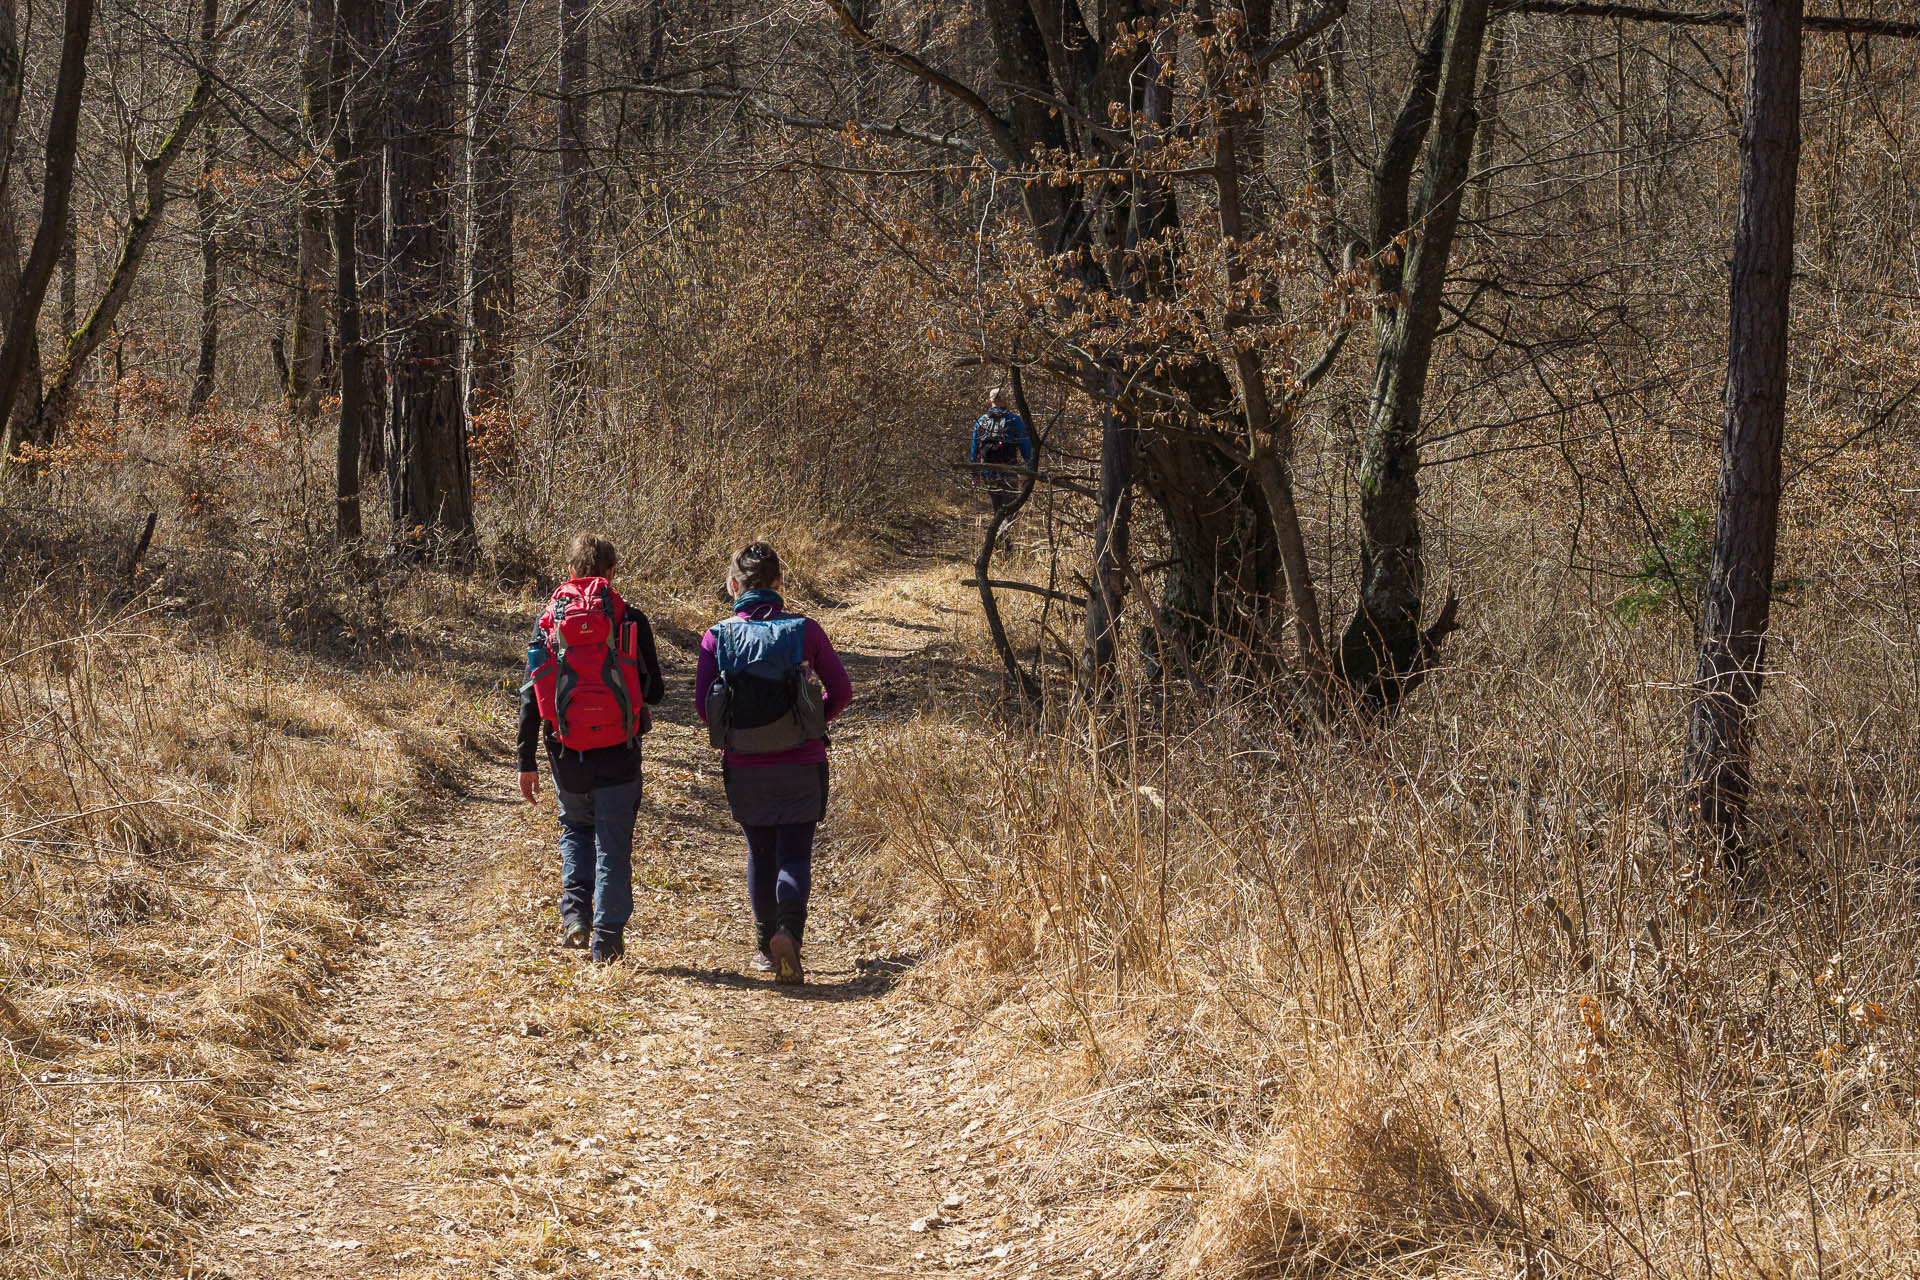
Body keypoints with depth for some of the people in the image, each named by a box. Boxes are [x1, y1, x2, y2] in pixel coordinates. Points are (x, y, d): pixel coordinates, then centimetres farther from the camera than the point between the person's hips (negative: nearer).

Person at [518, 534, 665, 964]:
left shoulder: (548, 622, 1)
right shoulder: (629, 620, -4)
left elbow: (531, 695, 0)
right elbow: (655, 690, 0)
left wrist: (526, 763, 3)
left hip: (567, 752, 2)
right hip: (618, 751, -2)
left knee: (575, 827, 25)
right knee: (613, 843, 7)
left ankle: (575, 911, 9)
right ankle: (607, 938, 5)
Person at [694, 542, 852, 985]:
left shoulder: (718, 637, -5)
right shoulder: (805, 631, -6)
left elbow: (702, 704, -6)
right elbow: (841, 691, -1)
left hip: (744, 767, 1)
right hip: (801, 766, -1)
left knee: (761, 856, 18)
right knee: (795, 858, 1)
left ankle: (766, 946, 25)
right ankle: (789, 932, -24)